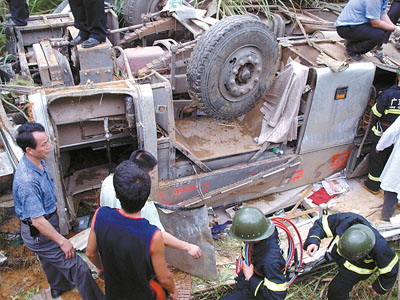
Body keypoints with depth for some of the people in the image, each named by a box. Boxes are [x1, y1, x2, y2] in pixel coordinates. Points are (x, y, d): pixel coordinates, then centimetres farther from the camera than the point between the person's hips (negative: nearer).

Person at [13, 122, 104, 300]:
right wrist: (62, 241, -24)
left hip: (48, 220, 10)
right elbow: (37, 221, -31)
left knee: (51, 259, 33)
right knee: (78, 268, -5)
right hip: (39, 233, -10)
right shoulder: (27, 181, -36)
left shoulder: (38, 162, -6)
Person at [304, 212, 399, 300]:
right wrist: (313, 241, -43)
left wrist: (380, 288, -5)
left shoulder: (380, 248, -44)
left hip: (359, 267, -4)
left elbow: (390, 268, -23)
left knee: (337, 290, 1)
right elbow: (321, 224, -25)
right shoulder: (344, 220, -41)